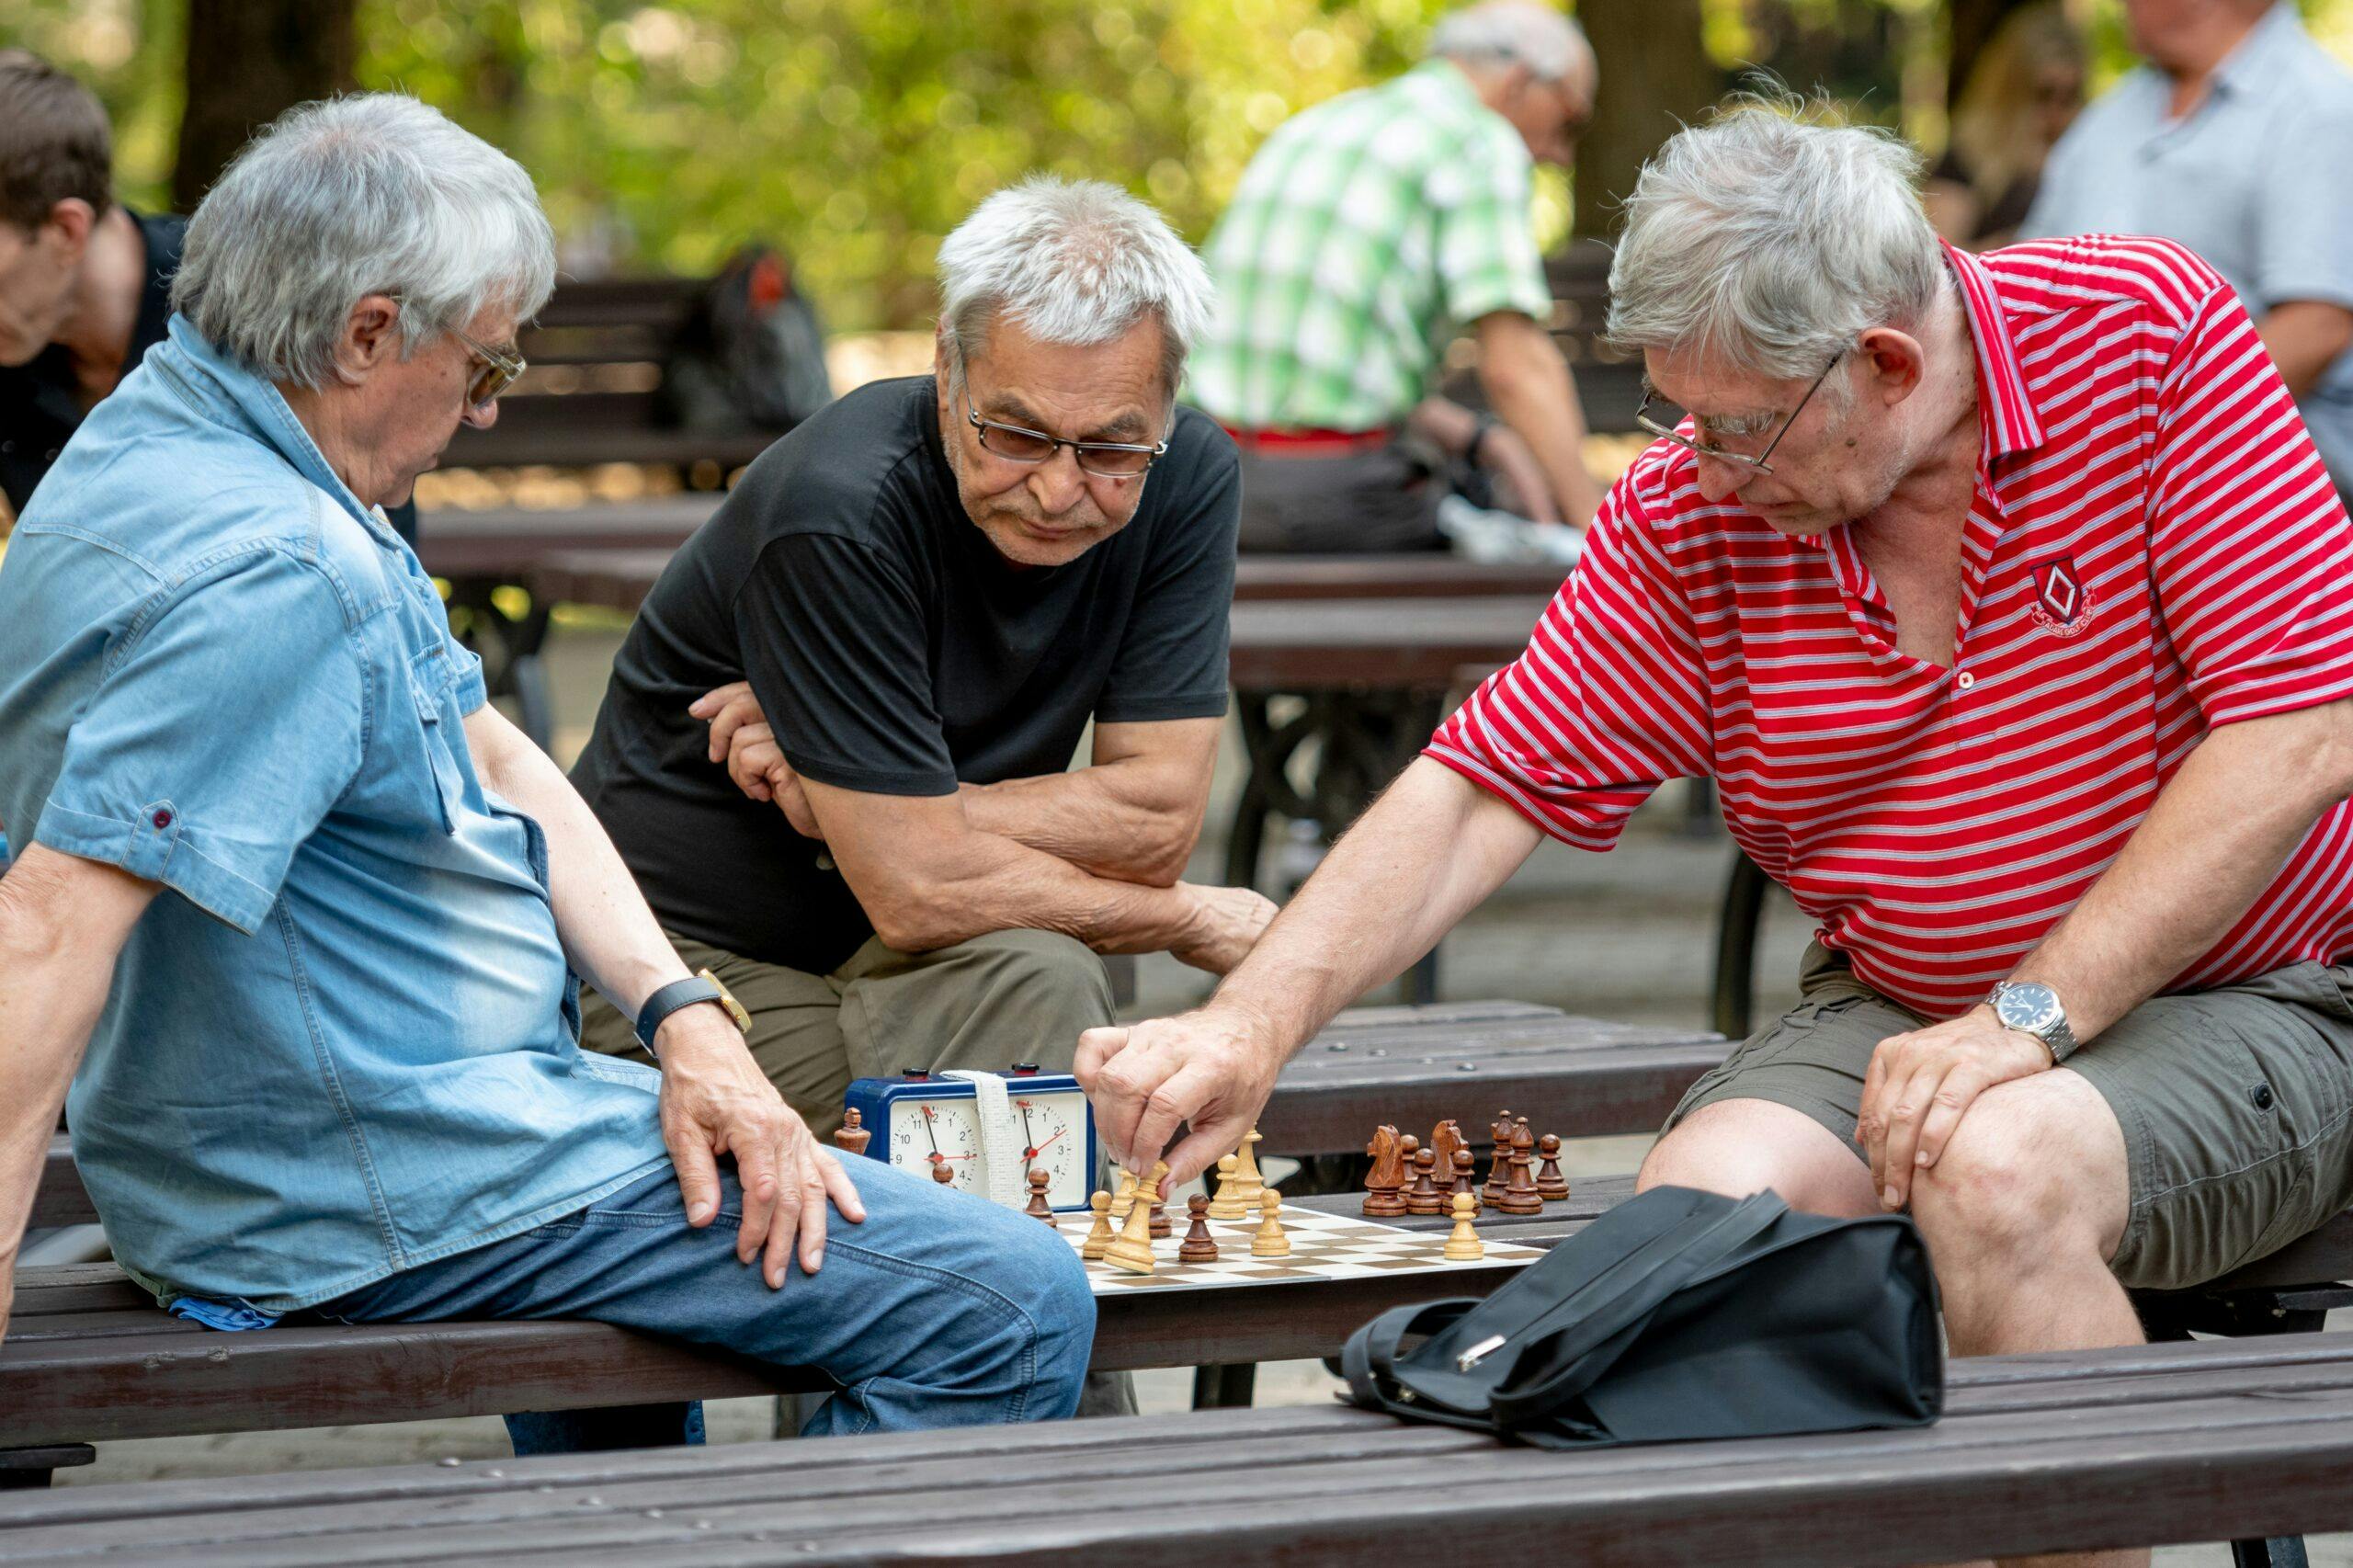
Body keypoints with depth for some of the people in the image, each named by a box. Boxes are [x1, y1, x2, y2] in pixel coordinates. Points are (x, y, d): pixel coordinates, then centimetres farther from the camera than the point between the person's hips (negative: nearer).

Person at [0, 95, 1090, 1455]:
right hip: (388, 1181, -11)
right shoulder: (273, 576, -26)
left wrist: (687, 1022, 0)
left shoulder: (171, 434, 9)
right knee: (1016, 1306, -12)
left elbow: (492, 760, 12)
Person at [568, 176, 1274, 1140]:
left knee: (1036, 981, -29)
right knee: (1036, 981, -29)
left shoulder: (1187, 480, -7)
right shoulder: (839, 512, -24)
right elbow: (921, 891, -25)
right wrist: (1198, 919, -12)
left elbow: (1160, 817, -9)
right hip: (691, 961, -5)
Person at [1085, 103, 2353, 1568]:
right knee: (1704, 1195, -26)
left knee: (2000, 1169, -34)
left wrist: (2036, 1011, -21)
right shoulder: (1687, 510, -3)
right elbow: (1487, 789, -2)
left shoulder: (2155, 334, -14)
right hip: (1899, 1008, 4)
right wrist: (1254, 1021, -17)